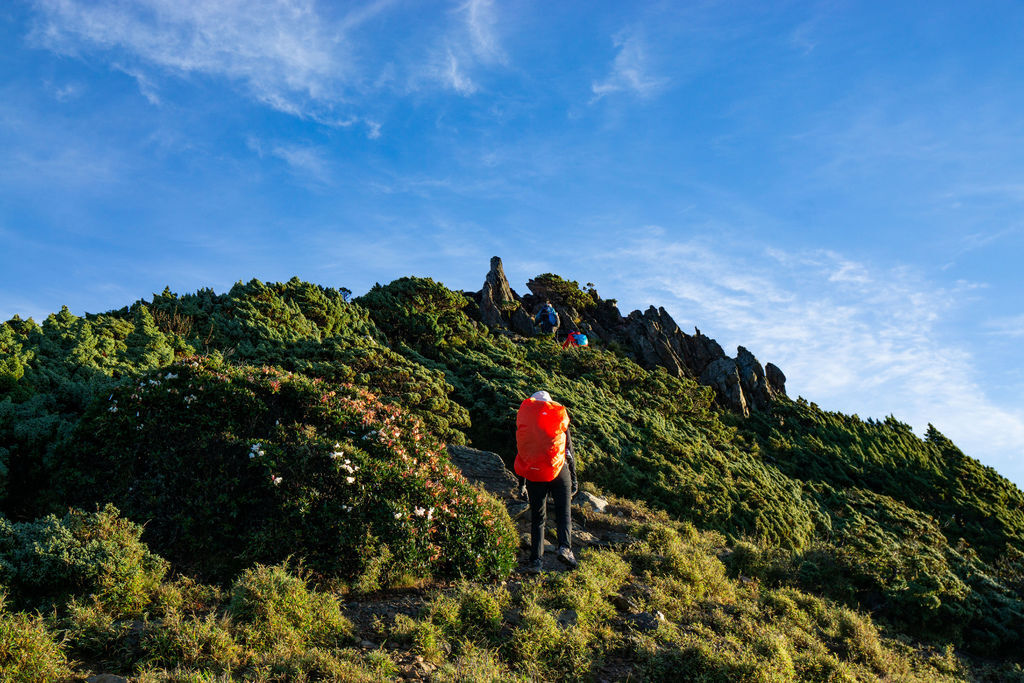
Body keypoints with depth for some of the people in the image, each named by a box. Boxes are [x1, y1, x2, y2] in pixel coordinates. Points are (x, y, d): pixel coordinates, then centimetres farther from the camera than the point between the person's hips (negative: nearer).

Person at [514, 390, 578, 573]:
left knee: (537, 518, 9)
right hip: (558, 469, -1)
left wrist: (521, 481, 16)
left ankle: (535, 559, 2)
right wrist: (573, 479, 12)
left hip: (533, 474, 1)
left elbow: (518, 451, 10)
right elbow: (570, 450, 7)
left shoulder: (523, 421, 8)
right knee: (563, 513, 9)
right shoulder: (560, 418, 6)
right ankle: (565, 547, -13)